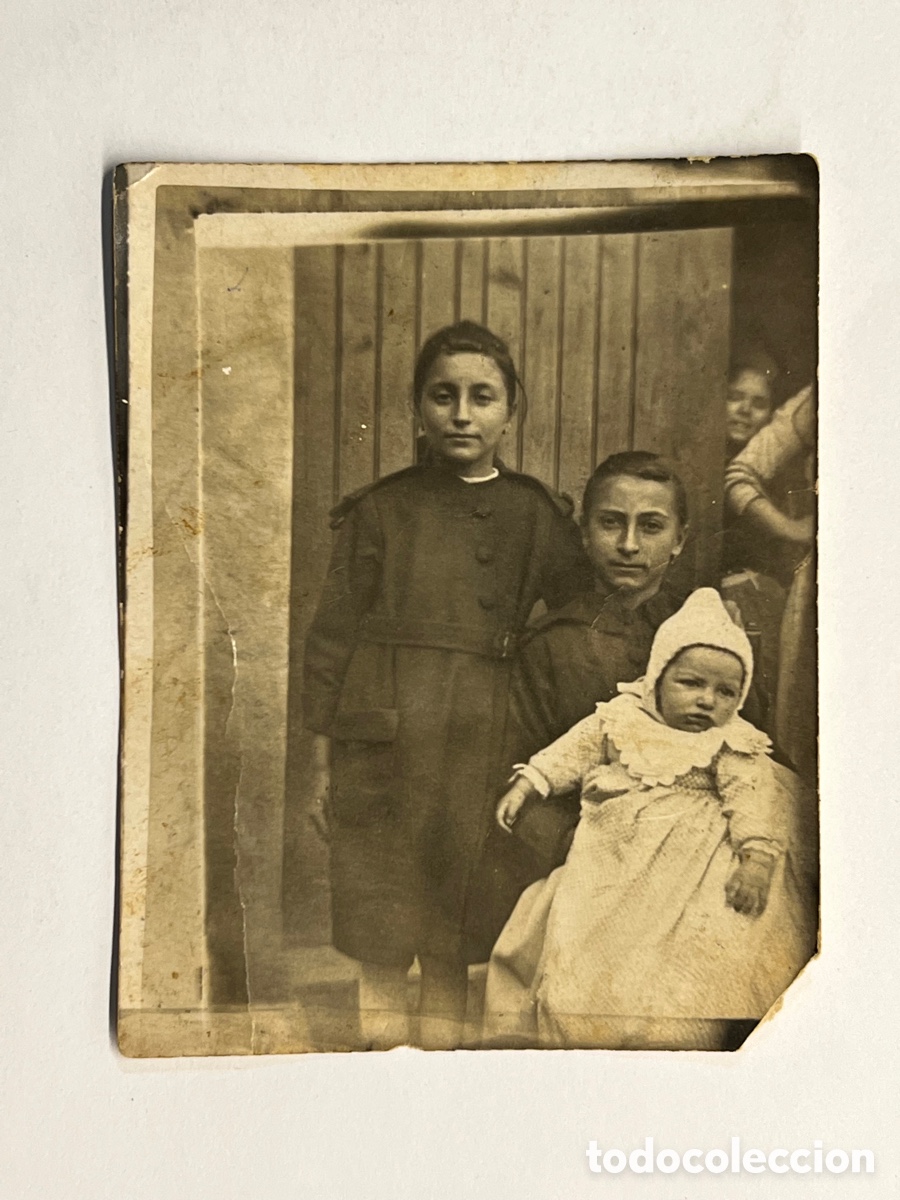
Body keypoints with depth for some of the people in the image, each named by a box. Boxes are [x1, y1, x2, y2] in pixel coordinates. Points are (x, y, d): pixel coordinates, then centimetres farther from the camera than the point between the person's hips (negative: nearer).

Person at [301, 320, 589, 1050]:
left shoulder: (537, 516, 7)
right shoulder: (380, 510, 5)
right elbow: (332, 637, 5)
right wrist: (325, 763, 3)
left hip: (481, 743, 1)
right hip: (382, 737, 0)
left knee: (456, 937, 8)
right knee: (378, 936, 7)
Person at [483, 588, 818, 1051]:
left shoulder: (732, 747, -3)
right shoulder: (622, 718, 3)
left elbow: (753, 797, -11)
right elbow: (575, 749, 9)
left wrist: (756, 857, -24)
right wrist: (528, 783, 2)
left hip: (687, 861, -2)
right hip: (612, 855, 3)